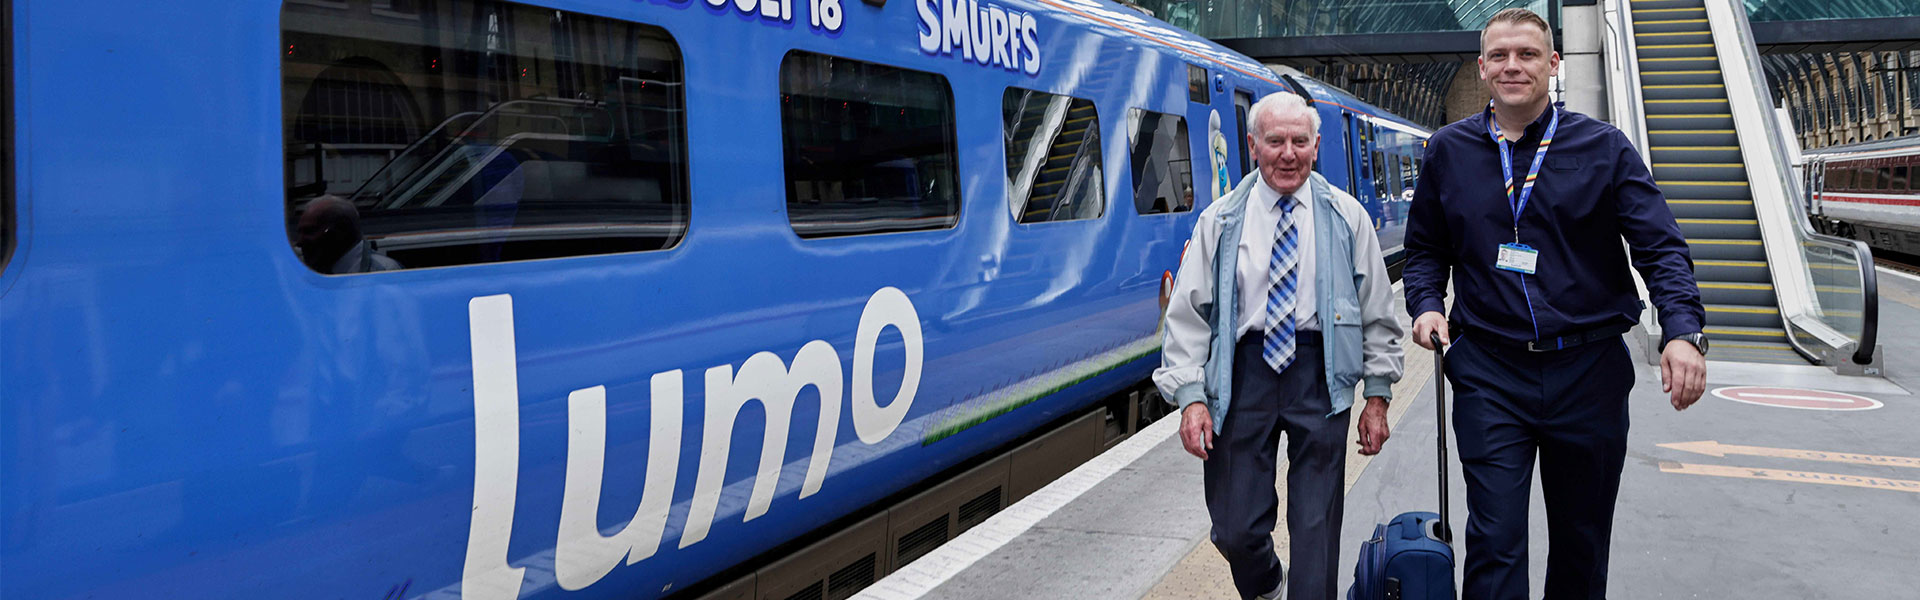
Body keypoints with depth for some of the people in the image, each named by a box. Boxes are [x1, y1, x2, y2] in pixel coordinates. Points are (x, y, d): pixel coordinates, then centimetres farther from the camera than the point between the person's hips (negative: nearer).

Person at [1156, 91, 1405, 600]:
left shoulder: (1346, 217, 4)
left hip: (1319, 371, 0)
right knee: (1235, 529, 4)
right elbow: (1188, 314, 1)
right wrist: (1191, 397, -7)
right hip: (1242, 371, 0)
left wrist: (1378, 395, 4)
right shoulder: (1221, 220, 3)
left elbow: (1377, 313, 8)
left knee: (1316, 525, 1)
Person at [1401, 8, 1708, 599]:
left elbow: (1661, 246, -4)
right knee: (1495, 539, -6)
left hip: (1590, 371, 1)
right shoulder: (1448, 150, 6)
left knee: (1582, 539, 13)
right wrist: (1426, 305, -2)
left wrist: (1682, 329, -19)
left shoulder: (1604, 147, 1)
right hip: (1490, 373, 0)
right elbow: (1425, 248, 17)